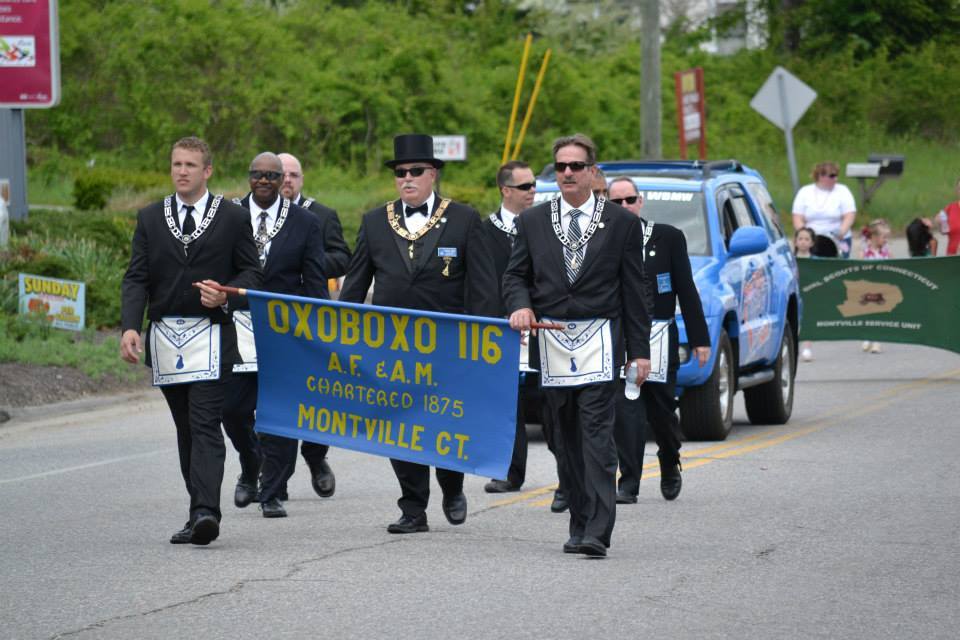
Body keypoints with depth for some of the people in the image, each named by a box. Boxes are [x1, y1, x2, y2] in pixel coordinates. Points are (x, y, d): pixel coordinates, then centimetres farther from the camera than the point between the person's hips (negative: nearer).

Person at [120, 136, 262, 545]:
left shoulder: (233, 217, 4)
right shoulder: (150, 218, 10)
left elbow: (251, 272, 6)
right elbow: (136, 278, 4)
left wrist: (225, 295, -15)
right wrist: (130, 326, -11)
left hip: (210, 336, -4)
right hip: (164, 337, 4)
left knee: (205, 426, -14)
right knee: (186, 429, 9)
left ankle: (205, 512, -24)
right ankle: (201, 514, 15)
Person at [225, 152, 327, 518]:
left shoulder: (306, 223, 2)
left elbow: (315, 282, 2)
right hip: (237, 327, 1)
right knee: (233, 408, 1)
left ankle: (273, 494, 5)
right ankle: (250, 470, 29)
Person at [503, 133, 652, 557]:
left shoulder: (622, 223, 4)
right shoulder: (532, 222, 10)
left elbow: (634, 291, 4)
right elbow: (516, 274, 12)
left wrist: (639, 350, 1)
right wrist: (520, 305, -11)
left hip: (599, 340, -3)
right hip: (551, 342, 3)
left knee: (597, 434, -13)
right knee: (566, 438, 8)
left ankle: (597, 533, -18)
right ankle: (580, 526, 16)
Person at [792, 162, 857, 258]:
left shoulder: (842, 191, 5)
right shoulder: (805, 192, 8)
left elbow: (849, 216, -2)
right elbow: (798, 219, 4)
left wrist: (841, 233, -19)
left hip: (838, 242, -1)